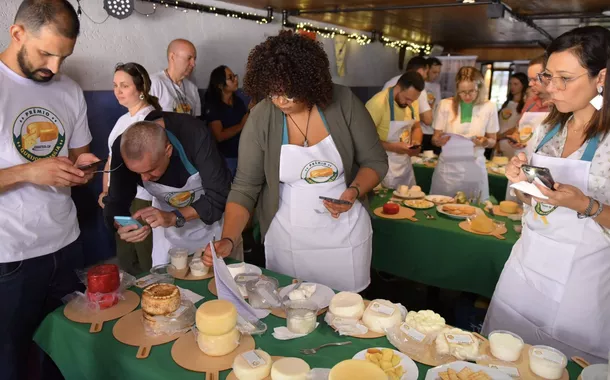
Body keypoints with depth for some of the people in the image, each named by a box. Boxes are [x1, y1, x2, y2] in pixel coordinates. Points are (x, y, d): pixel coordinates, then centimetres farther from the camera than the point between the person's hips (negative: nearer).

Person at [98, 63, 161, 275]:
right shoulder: (122, 120, 13)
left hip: (142, 199, -8)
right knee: (124, 261, 17)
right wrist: (105, 191, 11)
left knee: (147, 264, 1)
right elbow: (111, 158, 18)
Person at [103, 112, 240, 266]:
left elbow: (220, 195, -33)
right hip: (168, 216, 2)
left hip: (213, 215, -2)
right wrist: (121, 226, -38)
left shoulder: (195, 135, -36)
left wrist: (175, 217, -44)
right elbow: (117, 201, -17)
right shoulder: (123, 148, -25)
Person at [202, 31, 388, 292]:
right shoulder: (261, 118, -13)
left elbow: (375, 160, -2)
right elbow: (244, 187, -9)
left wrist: (355, 191, -21)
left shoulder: (343, 102, -12)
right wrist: (227, 239, -21)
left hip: (345, 233, 1)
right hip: (286, 238, 0)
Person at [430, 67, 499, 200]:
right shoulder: (445, 104, -3)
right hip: (447, 167, 0)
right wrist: (438, 141, -20)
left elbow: (492, 141, 8)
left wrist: (485, 142, -14)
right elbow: (435, 138, 2)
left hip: (474, 169, 0)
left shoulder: (489, 107, -2)